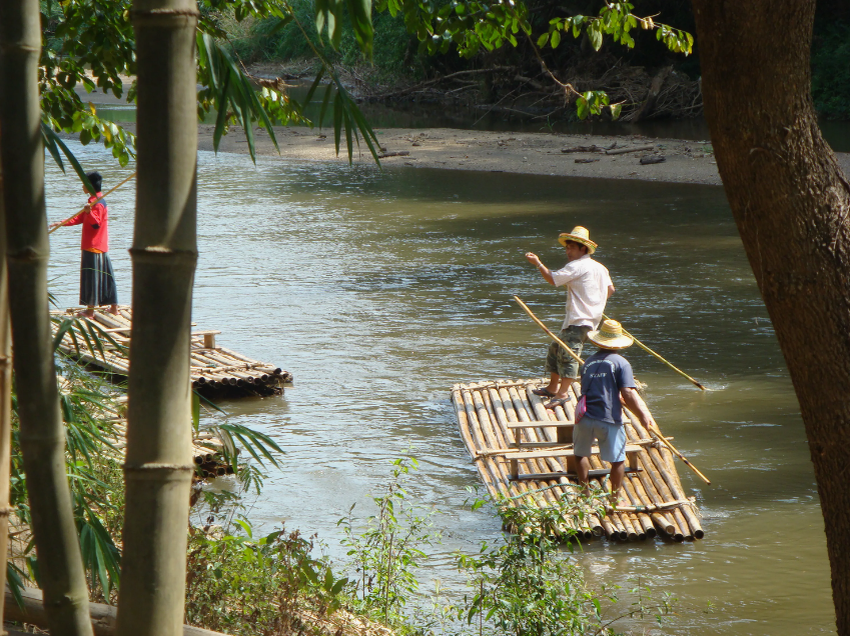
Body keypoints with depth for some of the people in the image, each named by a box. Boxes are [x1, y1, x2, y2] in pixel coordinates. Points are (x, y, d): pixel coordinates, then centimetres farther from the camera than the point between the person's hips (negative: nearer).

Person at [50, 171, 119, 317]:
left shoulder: (97, 204, -16)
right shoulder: (94, 202, 16)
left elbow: (96, 223, -24)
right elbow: (80, 218, 20)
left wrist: (89, 213, -41)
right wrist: (62, 223, 14)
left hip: (94, 247, -10)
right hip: (101, 246, 10)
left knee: (92, 276, -5)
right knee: (105, 275, 12)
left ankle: (90, 310, -1)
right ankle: (113, 307, 16)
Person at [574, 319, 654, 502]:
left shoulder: (588, 362, 13)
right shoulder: (621, 363, -4)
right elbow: (628, 394, -14)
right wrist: (642, 415, -4)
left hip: (584, 418, 4)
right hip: (609, 420, -4)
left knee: (581, 454, 26)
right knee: (618, 460, 12)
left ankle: (585, 492, 32)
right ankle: (615, 499, 17)